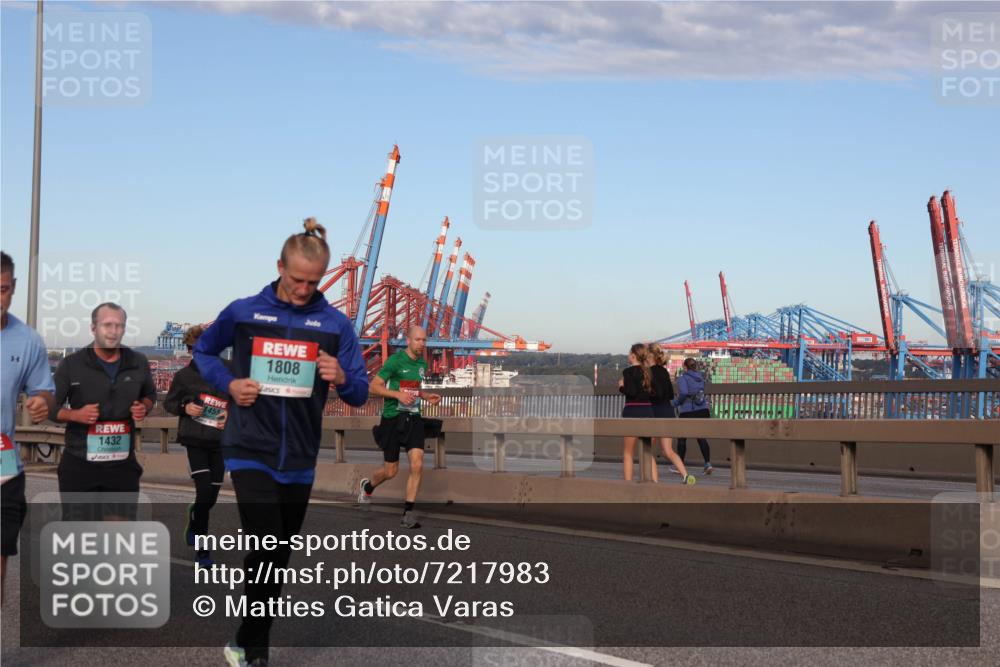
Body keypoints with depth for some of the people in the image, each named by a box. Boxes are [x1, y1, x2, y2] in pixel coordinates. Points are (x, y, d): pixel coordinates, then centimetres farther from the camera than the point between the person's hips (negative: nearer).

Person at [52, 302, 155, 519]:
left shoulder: (138, 363, 3)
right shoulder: (71, 365, -6)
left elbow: (149, 395, 21)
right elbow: (50, 406, 0)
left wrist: (144, 407, -3)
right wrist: (75, 415, -20)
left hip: (123, 464, 2)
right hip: (79, 464, -2)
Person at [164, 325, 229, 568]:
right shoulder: (184, 375, -2)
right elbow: (168, 402, 10)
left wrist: (230, 413, -9)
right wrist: (184, 407, -10)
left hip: (220, 440, 2)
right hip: (195, 440, -2)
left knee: (212, 497, 7)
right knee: (204, 492, -13)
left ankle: (194, 515, 44)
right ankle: (202, 549, 1)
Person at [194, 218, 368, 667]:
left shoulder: (335, 324, -1)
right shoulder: (243, 312, -3)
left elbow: (360, 395, 0)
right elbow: (203, 352, 14)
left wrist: (341, 378, -23)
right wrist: (228, 383, -5)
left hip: (299, 459, 3)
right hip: (250, 452, -3)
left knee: (278, 556, 14)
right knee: (267, 550, -16)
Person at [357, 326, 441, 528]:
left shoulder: (422, 364, 10)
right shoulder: (395, 361, -11)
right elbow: (374, 387, -11)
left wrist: (427, 396, 7)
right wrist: (398, 394, -22)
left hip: (413, 419, 5)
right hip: (392, 419, -5)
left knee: (417, 465, -11)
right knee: (391, 471, 4)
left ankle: (408, 513, -4)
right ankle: (367, 486, 38)